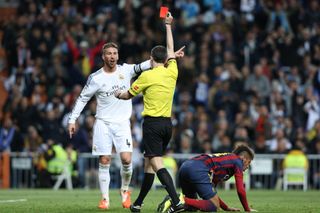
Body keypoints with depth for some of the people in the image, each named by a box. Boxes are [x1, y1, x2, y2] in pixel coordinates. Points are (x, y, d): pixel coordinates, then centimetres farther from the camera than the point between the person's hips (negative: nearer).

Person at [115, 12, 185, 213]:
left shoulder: (147, 76, -7)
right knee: (149, 164, 15)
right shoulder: (172, 72, 6)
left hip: (152, 123, -6)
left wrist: (119, 94, 29)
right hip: (167, 123, 6)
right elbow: (171, 51, 24)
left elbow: (128, 95, 5)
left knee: (157, 164, -13)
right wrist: (168, 26, 35)